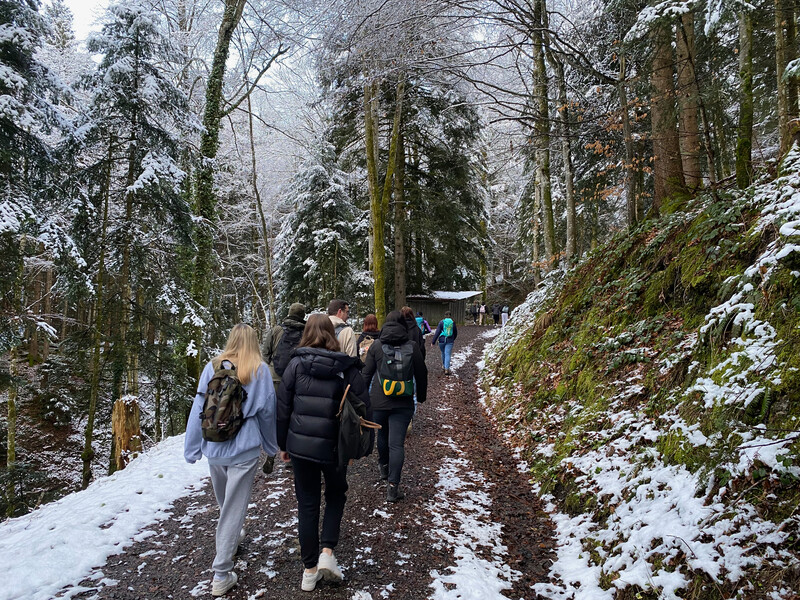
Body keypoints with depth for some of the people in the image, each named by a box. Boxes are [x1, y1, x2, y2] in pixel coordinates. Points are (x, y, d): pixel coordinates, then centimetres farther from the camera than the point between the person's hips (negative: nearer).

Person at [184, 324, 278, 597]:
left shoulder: (213, 367, 0)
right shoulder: (260, 371, -6)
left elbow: (199, 408, -2)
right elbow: (266, 411, -3)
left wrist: (192, 448, 4)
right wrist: (270, 445, 10)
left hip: (214, 447, 4)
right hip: (244, 449, -3)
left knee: (224, 501, 26)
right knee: (234, 507, 4)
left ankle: (233, 534, 51)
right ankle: (221, 574, 6)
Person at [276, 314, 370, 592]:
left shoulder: (296, 364, -4)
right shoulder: (346, 367, -6)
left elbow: (283, 407, -1)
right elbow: (363, 407, -8)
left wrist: (283, 444, 9)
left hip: (299, 446, 1)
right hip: (333, 447, -1)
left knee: (307, 504, 14)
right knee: (336, 496, 23)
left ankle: (310, 569, 22)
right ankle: (327, 552, 10)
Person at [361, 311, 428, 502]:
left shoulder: (376, 345, -1)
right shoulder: (412, 346, -1)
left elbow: (366, 374, 1)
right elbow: (421, 373, 5)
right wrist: (421, 396, 20)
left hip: (378, 400, 1)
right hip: (403, 403, -1)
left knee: (382, 435, 24)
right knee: (397, 444, -2)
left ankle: (384, 467, 46)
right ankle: (392, 486, -6)